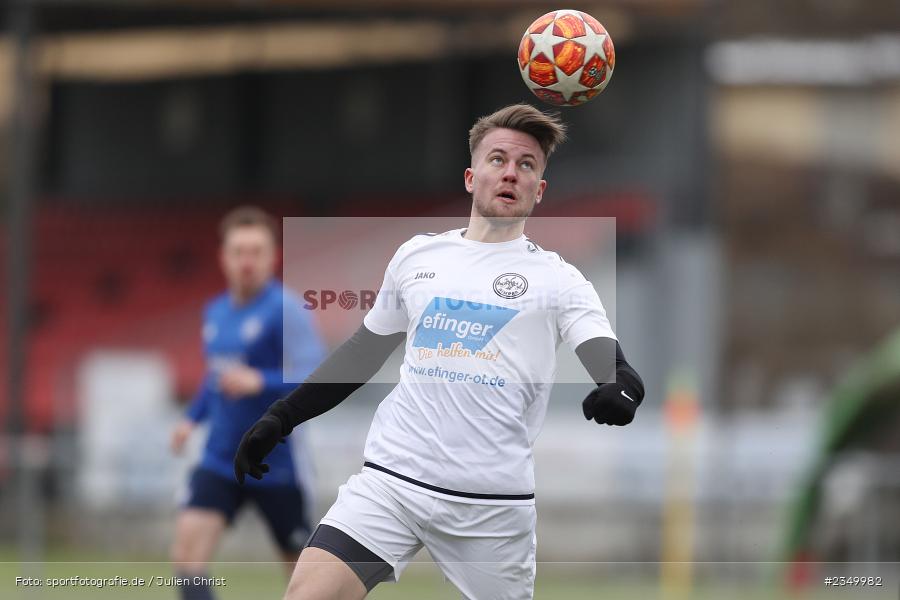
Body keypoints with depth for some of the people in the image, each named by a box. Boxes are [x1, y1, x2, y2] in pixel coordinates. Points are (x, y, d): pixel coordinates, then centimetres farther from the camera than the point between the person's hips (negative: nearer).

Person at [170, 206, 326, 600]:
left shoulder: (284, 310, -12)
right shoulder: (215, 312, 10)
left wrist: (260, 382, -35)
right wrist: (193, 417, 14)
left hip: (276, 461, -6)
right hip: (220, 460, 6)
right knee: (187, 547, -15)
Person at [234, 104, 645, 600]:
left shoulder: (557, 278, 3)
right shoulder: (417, 255, 13)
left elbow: (608, 360, -12)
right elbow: (364, 350, 25)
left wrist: (620, 390, -35)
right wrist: (282, 416, 22)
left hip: (493, 500, -2)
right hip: (391, 479, 2)